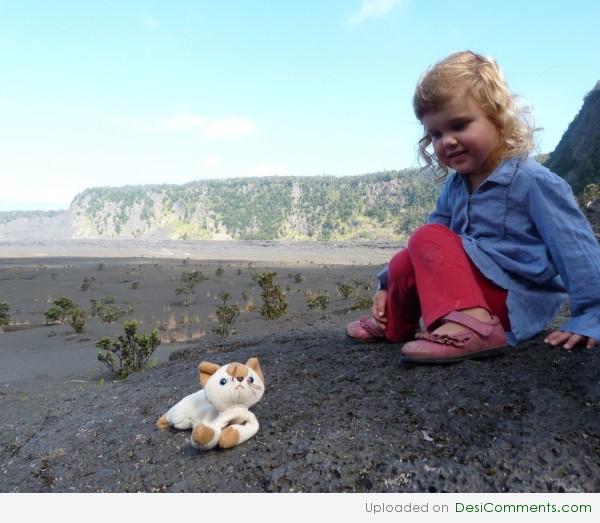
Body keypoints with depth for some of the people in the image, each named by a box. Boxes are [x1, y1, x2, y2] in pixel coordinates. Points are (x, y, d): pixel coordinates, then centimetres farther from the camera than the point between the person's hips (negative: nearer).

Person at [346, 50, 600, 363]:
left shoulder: (533, 181, -13)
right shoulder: (455, 186, 8)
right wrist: (387, 285, 12)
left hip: (519, 303, -7)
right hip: (473, 286, 7)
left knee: (428, 240, -21)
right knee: (404, 263, -4)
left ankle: (469, 326, -39)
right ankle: (392, 326, 18)